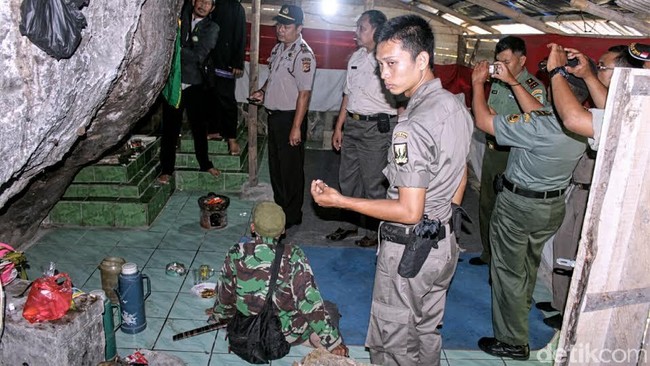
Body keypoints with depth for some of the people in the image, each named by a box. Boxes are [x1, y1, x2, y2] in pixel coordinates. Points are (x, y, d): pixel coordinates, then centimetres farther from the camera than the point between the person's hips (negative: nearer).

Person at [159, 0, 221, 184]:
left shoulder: (212, 28, -2)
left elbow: (199, 56, -13)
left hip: (194, 84, 0)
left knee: (199, 126, 12)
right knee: (170, 128, 4)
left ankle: (205, 163, 30)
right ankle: (166, 169, 15)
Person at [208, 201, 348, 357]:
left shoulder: (236, 254, -14)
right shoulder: (293, 256, -22)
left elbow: (225, 296, -1)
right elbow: (309, 301, -21)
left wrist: (218, 316, 21)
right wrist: (333, 342, -12)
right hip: (286, 334, -3)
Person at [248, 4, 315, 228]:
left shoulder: (303, 55, -18)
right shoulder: (278, 48, 10)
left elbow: (304, 93, -22)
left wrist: (296, 128, -23)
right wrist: (263, 91, 5)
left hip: (290, 117, -9)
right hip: (274, 115, 9)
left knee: (291, 169, 2)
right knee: (275, 165, 18)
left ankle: (292, 216, 17)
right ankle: (279, 207, 34)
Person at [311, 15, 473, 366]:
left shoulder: (413, 126, -27)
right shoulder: (456, 106, 2)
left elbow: (409, 211, -26)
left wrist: (340, 201, -20)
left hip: (408, 250, -9)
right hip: (443, 242, 9)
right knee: (426, 333, 25)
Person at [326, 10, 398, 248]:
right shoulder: (356, 57, 11)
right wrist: (338, 127, 18)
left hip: (376, 127, -8)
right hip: (351, 124, 8)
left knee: (373, 183, 4)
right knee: (347, 178, 17)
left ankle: (374, 231, 23)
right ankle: (351, 224, 35)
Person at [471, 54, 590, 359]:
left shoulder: (539, 128, -32)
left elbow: (483, 121, -25)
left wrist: (478, 83, -12)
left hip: (519, 204, -8)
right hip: (554, 205, 8)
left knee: (509, 270, 7)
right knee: (529, 262, 30)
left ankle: (512, 342, 16)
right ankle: (521, 307, 56)